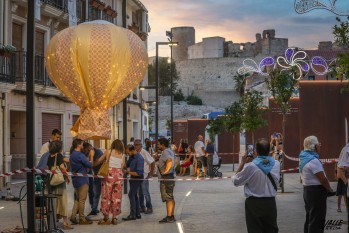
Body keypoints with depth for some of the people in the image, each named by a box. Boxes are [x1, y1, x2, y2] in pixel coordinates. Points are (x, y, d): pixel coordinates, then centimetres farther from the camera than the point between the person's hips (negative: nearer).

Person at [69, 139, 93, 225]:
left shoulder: (72, 154, 11)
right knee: (82, 200, -2)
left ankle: (73, 216, 12)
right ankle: (82, 219, 4)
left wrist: (88, 158, 9)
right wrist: (91, 157, -2)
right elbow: (89, 165, -14)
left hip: (76, 180, 9)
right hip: (82, 180, -9)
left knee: (77, 199, 17)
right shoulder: (80, 155, -18)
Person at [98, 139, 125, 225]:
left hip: (109, 173, -2)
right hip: (119, 174, 3)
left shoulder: (108, 151, 6)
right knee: (116, 196, 8)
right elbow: (122, 166, 6)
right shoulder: (122, 155, 11)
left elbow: (99, 161, 12)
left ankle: (106, 218, 4)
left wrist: (91, 164, 27)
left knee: (106, 195, 3)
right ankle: (114, 218, 10)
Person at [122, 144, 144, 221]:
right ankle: (137, 214, 21)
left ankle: (132, 215, -11)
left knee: (131, 195, -12)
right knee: (134, 195, 13)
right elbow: (127, 165, 24)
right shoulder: (131, 157, 6)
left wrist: (129, 172, -17)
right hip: (133, 179, 9)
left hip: (137, 179, -9)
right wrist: (127, 168, 1)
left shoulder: (139, 158, -21)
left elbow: (139, 173, -25)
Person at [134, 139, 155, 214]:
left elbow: (152, 162, -14)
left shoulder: (144, 153, -14)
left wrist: (151, 172, -11)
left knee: (145, 192, -4)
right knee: (139, 192, 12)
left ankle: (149, 208, 4)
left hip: (144, 176, -7)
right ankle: (142, 207, 21)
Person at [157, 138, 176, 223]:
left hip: (166, 177, -11)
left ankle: (169, 217, -10)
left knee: (168, 198, -10)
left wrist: (166, 170, -26)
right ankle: (172, 216, 20)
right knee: (170, 198, 14)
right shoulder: (170, 151, 17)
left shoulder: (165, 152, -16)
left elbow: (169, 160, -34)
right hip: (171, 177, 11)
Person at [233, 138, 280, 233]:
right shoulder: (276, 164, -7)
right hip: (270, 202, 3)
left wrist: (242, 163, -2)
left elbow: (236, 181, -7)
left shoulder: (250, 166, -19)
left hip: (254, 203, -3)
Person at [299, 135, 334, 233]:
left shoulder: (303, 158, 9)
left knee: (309, 219, 17)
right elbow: (323, 179, -21)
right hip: (316, 191, -10)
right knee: (317, 221, -6)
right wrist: (330, 190, -4)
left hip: (307, 190, 10)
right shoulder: (313, 160, -20)